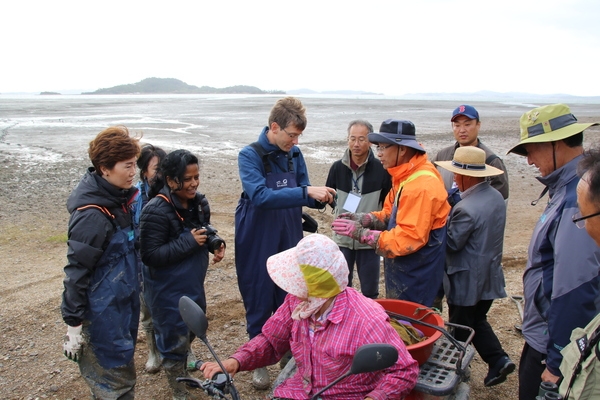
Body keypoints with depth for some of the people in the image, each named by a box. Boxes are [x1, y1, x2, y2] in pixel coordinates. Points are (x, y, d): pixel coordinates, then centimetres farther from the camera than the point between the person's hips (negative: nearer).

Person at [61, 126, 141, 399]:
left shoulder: (120, 198, 2)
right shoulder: (92, 214, -25)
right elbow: (76, 271, -21)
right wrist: (73, 324, -15)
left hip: (123, 303, 8)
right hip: (102, 313, -8)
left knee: (121, 369, 22)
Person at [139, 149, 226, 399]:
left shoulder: (198, 202, -2)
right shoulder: (156, 211, -24)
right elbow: (150, 256, -23)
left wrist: (216, 242, -8)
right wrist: (189, 242, -27)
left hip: (194, 285, 7)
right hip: (168, 291, -7)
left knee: (192, 331, 24)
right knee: (175, 339, 8)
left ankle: (183, 363, 51)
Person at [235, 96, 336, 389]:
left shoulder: (295, 154, 2)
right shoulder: (250, 155, -14)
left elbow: (303, 195, 7)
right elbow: (261, 196, -29)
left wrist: (320, 199, -16)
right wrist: (307, 191, -34)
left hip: (289, 242, 4)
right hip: (258, 244, -4)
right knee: (259, 303, 9)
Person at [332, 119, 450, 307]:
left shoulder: (421, 185, -27)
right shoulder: (406, 175, 5)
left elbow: (409, 238, -29)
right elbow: (391, 214, 11)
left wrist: (360, 232, -27)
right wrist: (362, 219, -6)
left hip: (415, 276, -9)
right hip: (402, 270, 9)